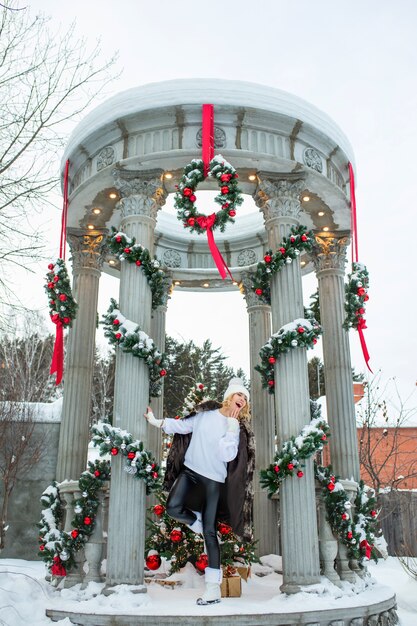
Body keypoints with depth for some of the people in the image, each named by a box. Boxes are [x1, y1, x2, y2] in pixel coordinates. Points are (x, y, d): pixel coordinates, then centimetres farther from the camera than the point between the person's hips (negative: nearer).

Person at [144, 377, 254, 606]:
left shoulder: (237, 427, -3)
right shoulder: (206, 413, 2)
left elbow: (227, 455, -16)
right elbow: (181, 426, 11)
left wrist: (231, 425, -17)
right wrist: (155, 421, 5)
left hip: (213, 479, -2)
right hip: (190, 470, 3)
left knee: (209, 532, -4)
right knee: (173, 508, -20)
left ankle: (213, 586, 2)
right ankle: (197, 521, 15)